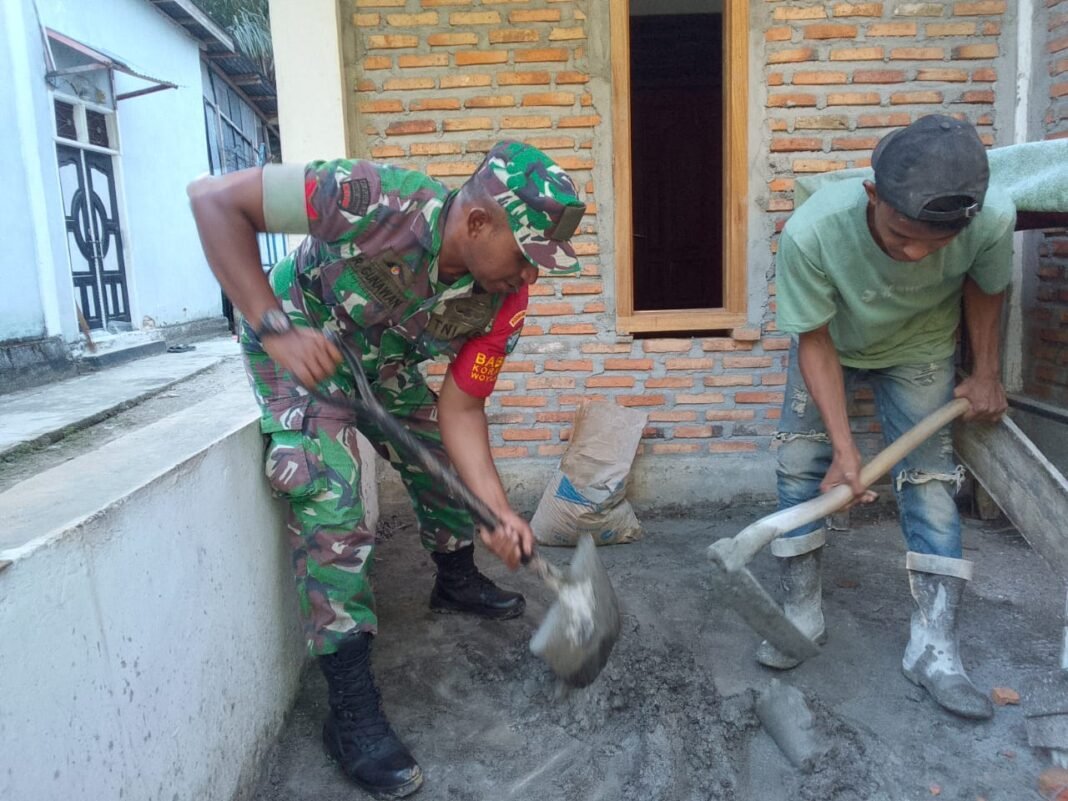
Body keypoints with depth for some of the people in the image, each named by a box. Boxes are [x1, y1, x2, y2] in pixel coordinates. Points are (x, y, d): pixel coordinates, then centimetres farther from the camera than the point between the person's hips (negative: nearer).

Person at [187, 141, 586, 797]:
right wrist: (274, 325, -38)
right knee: (331, 506, -18)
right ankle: (353, 712, -8)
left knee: (448, 464, 9)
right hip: (300, 348, -5)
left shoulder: (507, 297, -21)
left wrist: (500, 511, -26)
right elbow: (214, 199, -31)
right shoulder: (377, 202, -38)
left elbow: (460, 408, -15)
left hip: (387, 365, 6)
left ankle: (457, 581, 40)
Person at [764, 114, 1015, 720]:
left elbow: (984, 286, -8)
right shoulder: (811, 231, -40)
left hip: (919, 351, 1)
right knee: (801, 464, -5)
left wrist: (987, 373, -2)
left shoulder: (993, 220, -34)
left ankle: (935, 646, 5)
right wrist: (844, 448, -32)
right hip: (830, 345, 0)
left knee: (931, 478, -4)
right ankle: (803, 612, 11)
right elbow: (815, 342, -28)